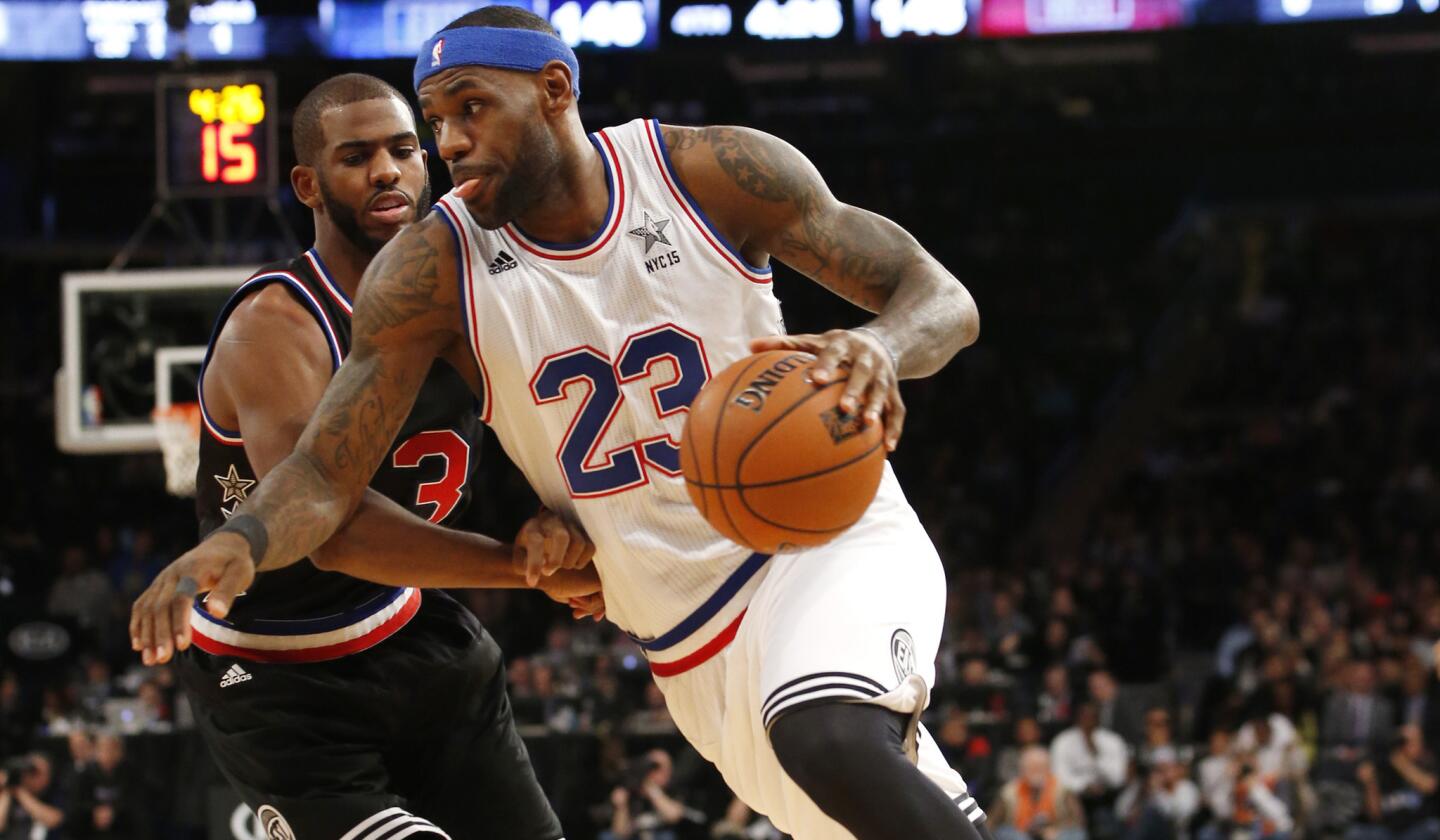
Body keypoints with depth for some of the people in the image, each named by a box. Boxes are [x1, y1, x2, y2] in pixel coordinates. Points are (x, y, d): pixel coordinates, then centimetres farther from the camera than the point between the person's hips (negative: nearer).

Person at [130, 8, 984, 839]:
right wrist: (239, 541, -33)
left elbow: (942, 298, -8)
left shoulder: (713, 172, -11)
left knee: (830, 740, -34)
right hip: (695, 642, 4)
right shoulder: (433, 271, -7)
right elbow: (325, 475, -9)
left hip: (831, 532, -4)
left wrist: (881, 348, -34)